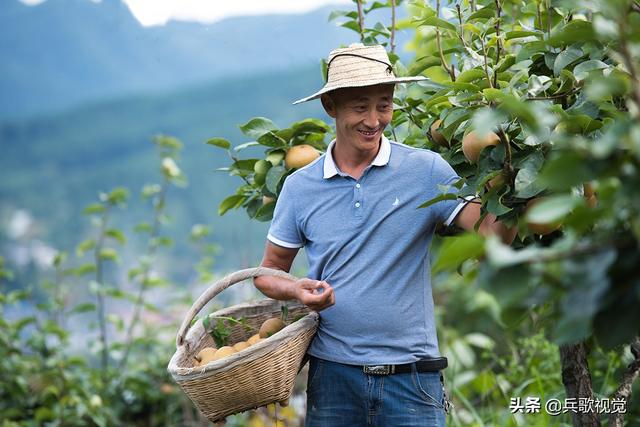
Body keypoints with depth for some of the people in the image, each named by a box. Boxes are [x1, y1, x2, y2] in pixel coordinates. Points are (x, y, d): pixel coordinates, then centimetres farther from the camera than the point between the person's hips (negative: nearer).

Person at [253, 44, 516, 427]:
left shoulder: (426, 170, -2)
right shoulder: (300, 187, 4)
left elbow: (492, 235, -10)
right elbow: (269, 273, 12)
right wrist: (297, 290, -10)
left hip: (411, 377, -1)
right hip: (333, 373, 2)